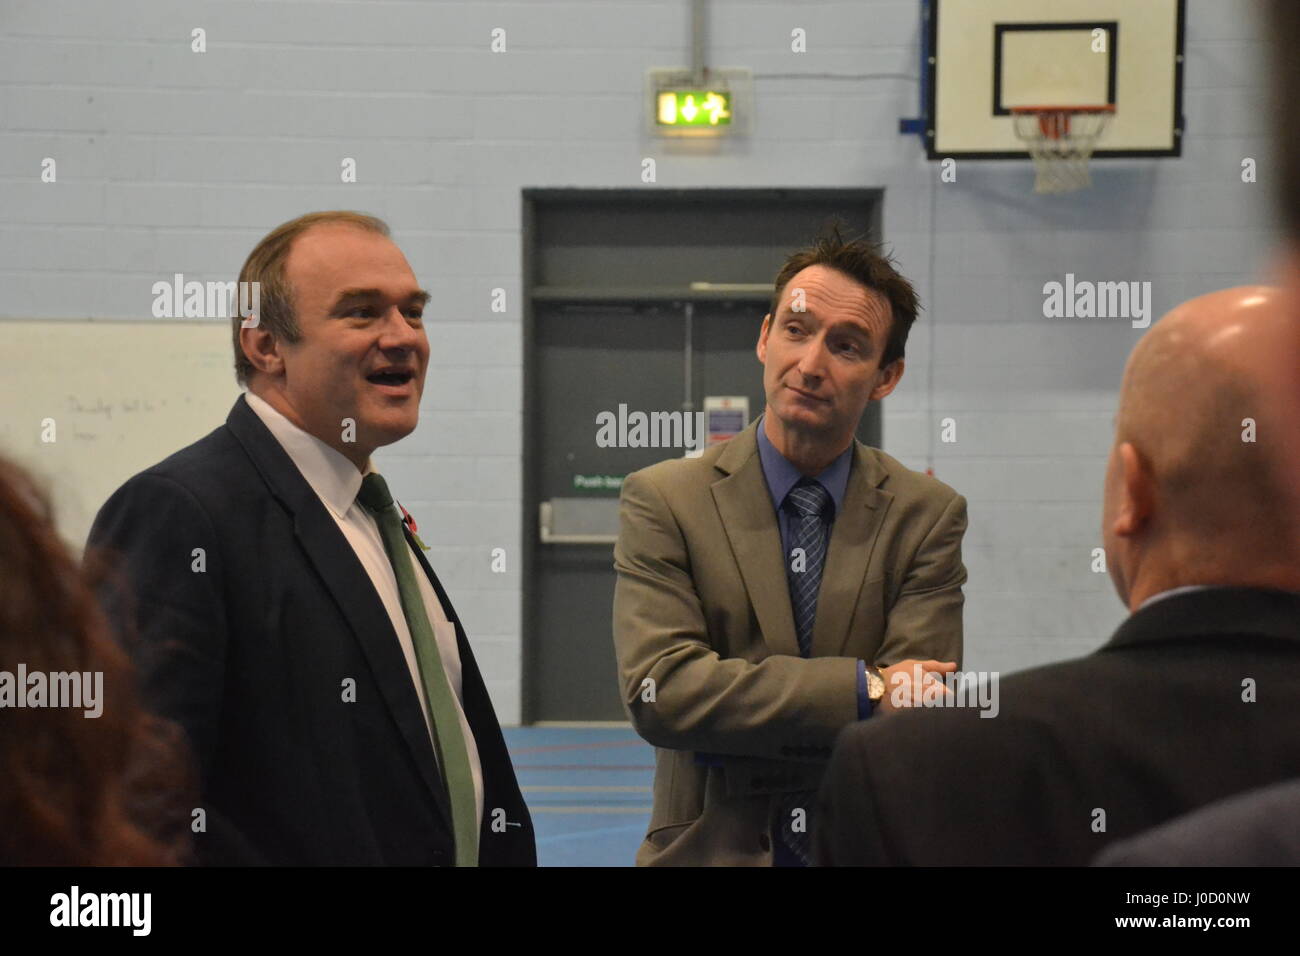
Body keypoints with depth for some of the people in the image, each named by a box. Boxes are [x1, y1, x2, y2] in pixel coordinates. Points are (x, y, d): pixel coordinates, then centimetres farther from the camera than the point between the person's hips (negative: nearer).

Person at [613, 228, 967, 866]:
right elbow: (658, 693, -19)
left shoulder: (927, 516, -3)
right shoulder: (663, 501, -6)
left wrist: (731, 715, -18)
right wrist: (863, 689, -23)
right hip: (713, 850, -1)